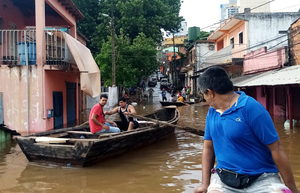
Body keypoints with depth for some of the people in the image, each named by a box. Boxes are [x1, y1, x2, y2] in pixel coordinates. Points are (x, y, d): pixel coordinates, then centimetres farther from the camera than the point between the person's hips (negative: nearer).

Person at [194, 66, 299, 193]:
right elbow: (208, 147, 11)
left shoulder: (251, 108, -13)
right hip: (224, 178, 4)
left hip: (261, 178, -4)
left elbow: (276, 148, -12)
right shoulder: (212, 112, 6)